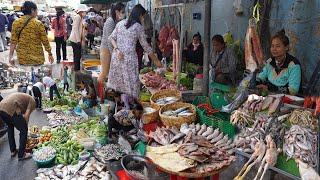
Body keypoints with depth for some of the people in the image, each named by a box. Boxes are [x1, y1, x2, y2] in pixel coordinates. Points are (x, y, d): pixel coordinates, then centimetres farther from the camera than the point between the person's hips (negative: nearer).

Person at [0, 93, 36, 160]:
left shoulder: (22, 97, 37)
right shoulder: (32, 101, 15)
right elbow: (26, 116, 2)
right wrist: (25, 126, 16)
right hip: (10, 109, -9)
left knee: (10, 127, 32)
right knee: (23, 130, 7)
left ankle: (13, 151, 38)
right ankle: (21, 155, 13)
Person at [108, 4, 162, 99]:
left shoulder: (120, 23, 10)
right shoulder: (139, 27, -3)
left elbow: (112, 37, 7)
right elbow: (145, 46, 0)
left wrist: (117, 49, -3)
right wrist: (156, 60, 7)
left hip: (117, 56, 6)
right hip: (129, 57, -6)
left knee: (117, 80, 14)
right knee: (130, 82, 2)